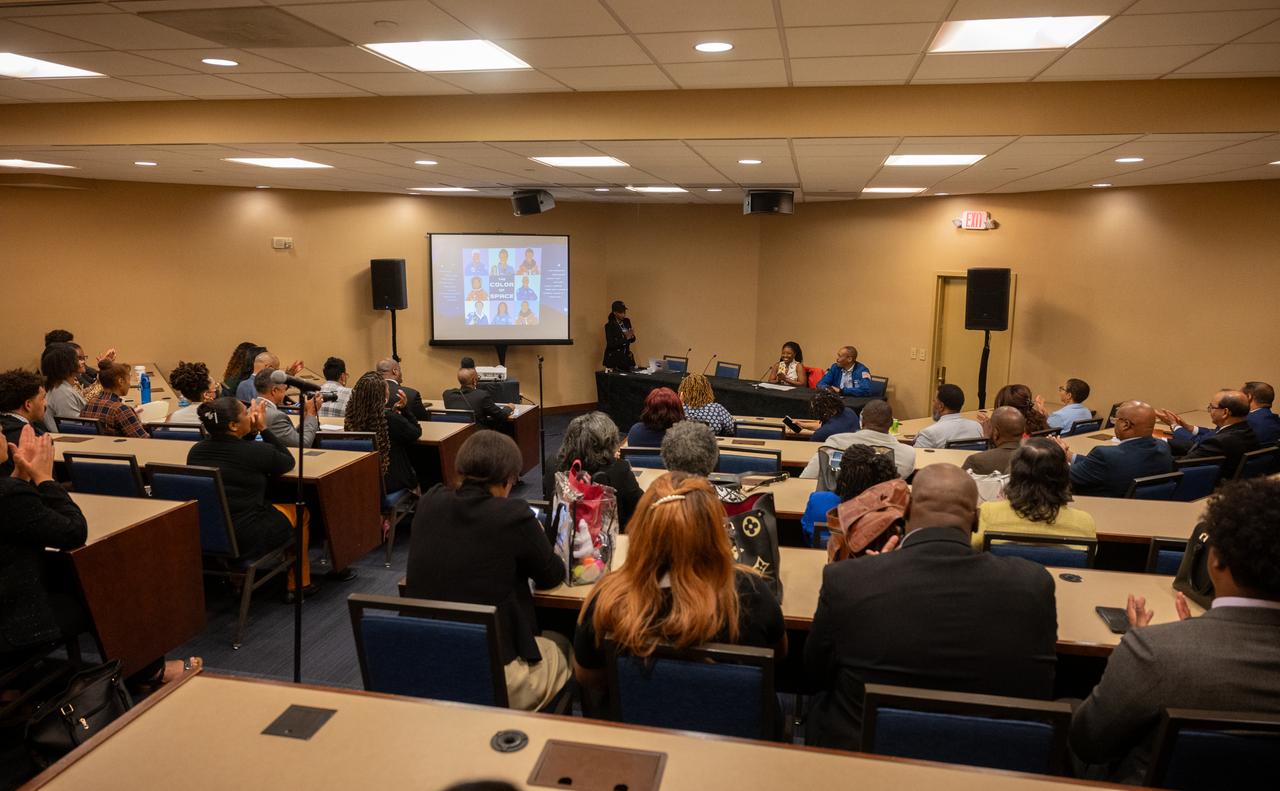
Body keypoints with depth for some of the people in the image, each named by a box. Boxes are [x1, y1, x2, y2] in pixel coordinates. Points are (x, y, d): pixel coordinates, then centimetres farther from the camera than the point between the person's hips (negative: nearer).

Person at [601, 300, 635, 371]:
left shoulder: (627, 322, 7)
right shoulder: (609, 325, -11)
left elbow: (632, 340, 13)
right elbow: (611, 344, -19)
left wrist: (632, 336, -10)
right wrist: (625, 338, -24)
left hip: (626, 357, 5)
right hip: (614, 359, -5)